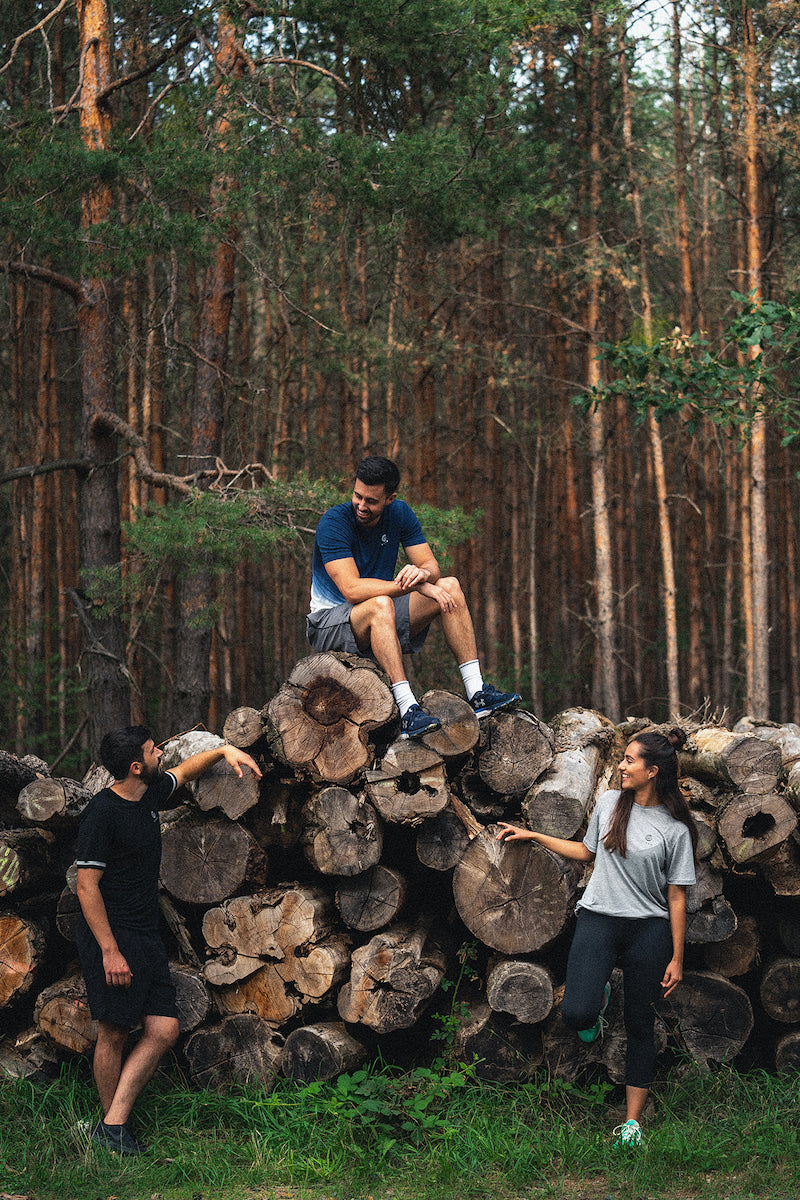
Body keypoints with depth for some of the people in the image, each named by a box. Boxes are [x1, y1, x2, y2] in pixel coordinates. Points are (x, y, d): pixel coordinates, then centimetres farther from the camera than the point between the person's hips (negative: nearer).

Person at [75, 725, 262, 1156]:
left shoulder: (150, 794, 8)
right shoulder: (102, 813, -16)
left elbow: (183, 771, 32)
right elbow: (86, 886, -17)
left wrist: (224, 751, 18)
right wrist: (110, 951, -21)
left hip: (146, 939, 8)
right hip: (110, 939, -8)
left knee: (163, 1030, -1)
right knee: (114, 1033, -1)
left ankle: (113, 1125, 2)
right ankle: (112, 1129, 12)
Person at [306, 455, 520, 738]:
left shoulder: (399, 513, -1)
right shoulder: (333, 522, -20)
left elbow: (431, 566, -5)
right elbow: (352, 590, -29)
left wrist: (421, 573, -31)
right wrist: (412, 586, -34)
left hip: (381, 620, 6)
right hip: (329, 624, -6)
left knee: (449, 586, -11)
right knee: (380, 604, -38)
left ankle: (476, 692, -18)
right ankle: (408, 710, -45)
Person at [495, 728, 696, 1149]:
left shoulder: (675, 829, -5)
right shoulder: (609, 803, 4)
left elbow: (676, 897, -1)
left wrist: (676, 959, -1)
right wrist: (532, 836, 19)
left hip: (649, 929, -1)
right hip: (598, 920, 2)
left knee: (639, 1023, 5)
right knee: (575, 1014, -18)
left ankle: (633, 1119, 16)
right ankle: (599, 995, 20)